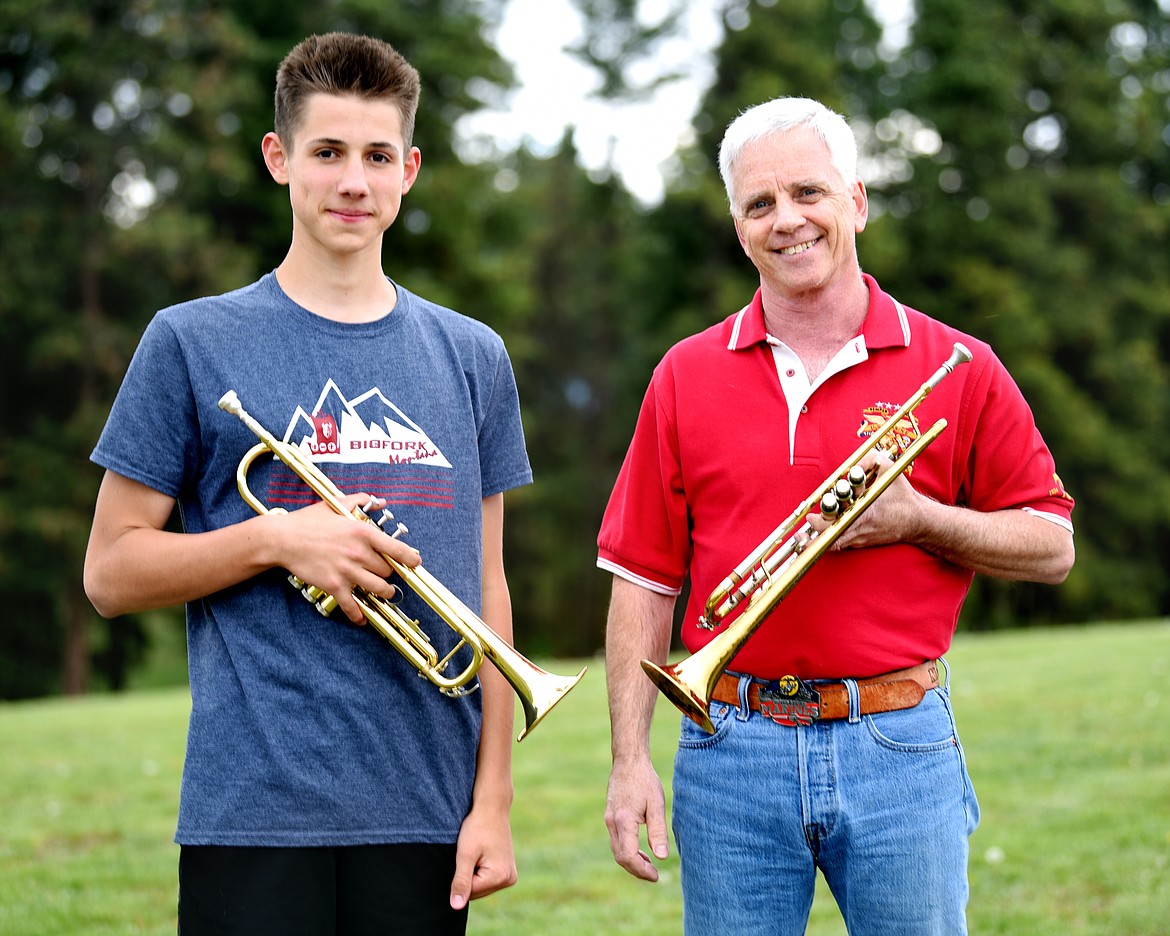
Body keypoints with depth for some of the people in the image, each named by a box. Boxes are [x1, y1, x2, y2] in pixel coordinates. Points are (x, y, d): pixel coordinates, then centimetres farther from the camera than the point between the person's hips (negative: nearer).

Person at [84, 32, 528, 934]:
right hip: (252, 818, -2)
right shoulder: (192, 343, 2)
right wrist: (277, 538, -12)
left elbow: (485, 589, 11)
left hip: (422, 817, 3)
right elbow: (110, 572, 2)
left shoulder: (472, 358, 11)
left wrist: (493, 799, 4)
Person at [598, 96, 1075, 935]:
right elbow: (643, 583, 5)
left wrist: (918, 520, -11)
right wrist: (630, 761, -2)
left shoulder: (957, 369, 2)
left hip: (899, 746, -1)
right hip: (731, 748, 1)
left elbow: (1052, 548, 6)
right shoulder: (685, 378, 6)